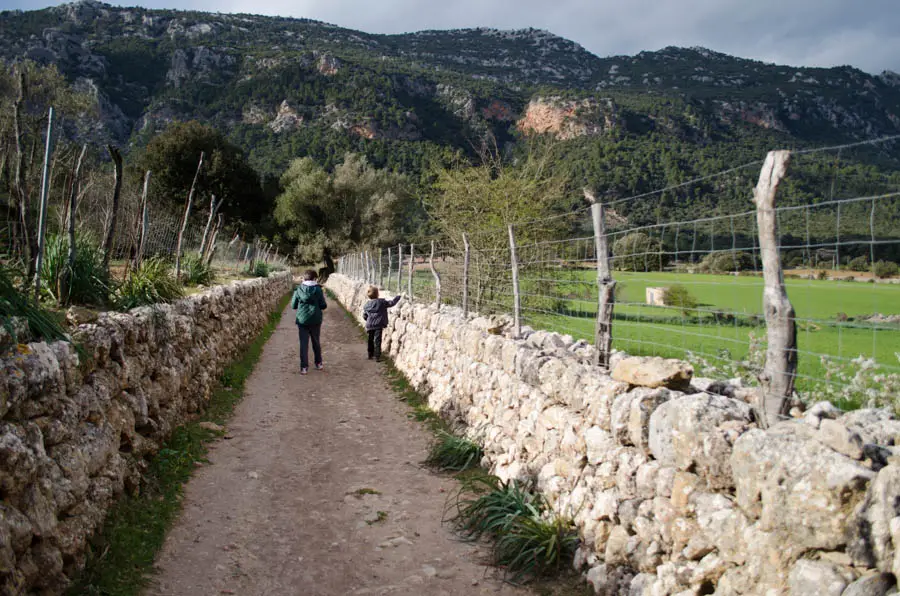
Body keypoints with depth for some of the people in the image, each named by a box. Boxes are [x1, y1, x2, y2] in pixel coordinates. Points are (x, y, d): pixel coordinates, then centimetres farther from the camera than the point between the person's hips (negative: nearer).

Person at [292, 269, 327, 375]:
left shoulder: (298, 290, -1)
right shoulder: (317, 289, -7)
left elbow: (293, 306, 3)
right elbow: (323, 306, -6)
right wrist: (323, 298, 14)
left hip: (302, 320, 0)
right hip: (315, 320, 0)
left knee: (303, 343, 2)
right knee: (316, 342, 16)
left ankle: (304, 367, -2)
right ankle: (318, 363, 27)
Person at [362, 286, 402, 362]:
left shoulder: (366, 305, 6)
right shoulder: (382, 302, -7)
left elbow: (364, 316, 12)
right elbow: (392, 303, -3)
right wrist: (398, 296, 10)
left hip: (369, 325, 4)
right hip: (378, 325, -4)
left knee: (371, 340, 18)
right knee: (377, 341, -3)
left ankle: (370, 355, 30)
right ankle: (377, 357, -5)